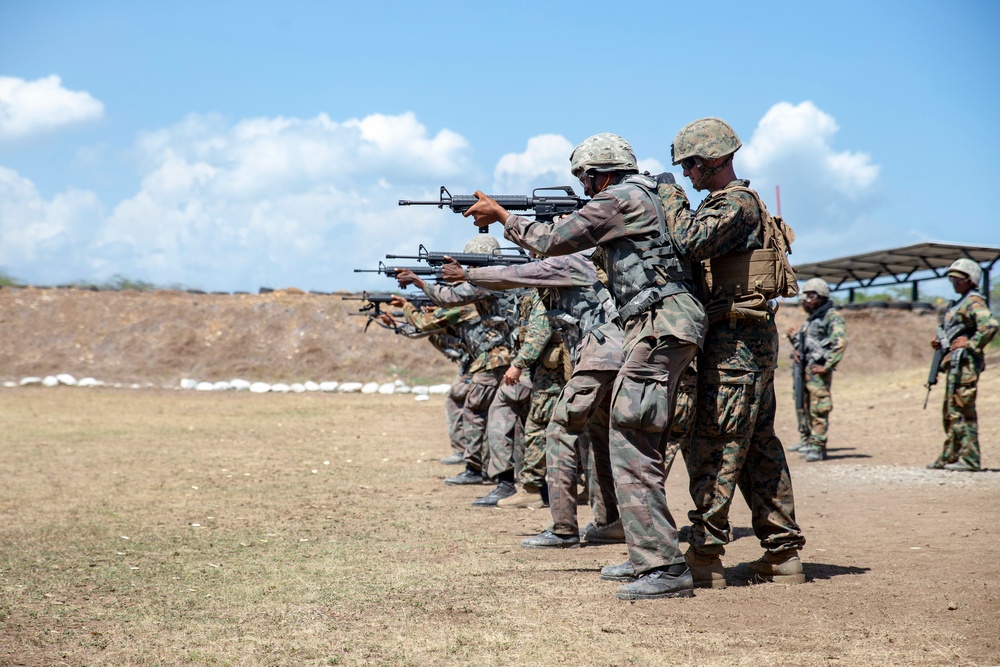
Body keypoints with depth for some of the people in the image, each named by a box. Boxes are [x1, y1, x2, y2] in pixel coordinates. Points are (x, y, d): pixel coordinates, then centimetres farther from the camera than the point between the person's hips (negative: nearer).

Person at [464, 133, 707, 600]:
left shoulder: (619, 199, -7)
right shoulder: (648, 197, 23)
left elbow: (551, 241, -4)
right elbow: (577, 238, 32)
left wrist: (502, 216, 11)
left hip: (658, 328, -10)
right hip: (666, 328, 10)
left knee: (631, 447, -13)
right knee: (638, 447, 16)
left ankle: (663, 569, -17)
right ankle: (650, 556, 20)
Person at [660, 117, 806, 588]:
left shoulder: (736, 204, -13)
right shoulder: (733, 203, 19)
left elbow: (692, 242, -29)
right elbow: (693, 248, 21)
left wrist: (672, 201, -13)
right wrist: (672, 207, 8)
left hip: (735, 342, -10)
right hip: (753, 340, 10)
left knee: (713, 447, -9)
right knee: (758, 446, 12)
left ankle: (704, 558, -8)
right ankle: (783, 554, 16)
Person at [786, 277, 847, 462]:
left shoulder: (832, 317, -8)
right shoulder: (811, 319, 20)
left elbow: (840, 343, -19)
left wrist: (826, 365, -20)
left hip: (817, 370, -9)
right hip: (802, 367, 9)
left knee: (818, 409, -9)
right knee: (802, 406, 14)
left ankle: (818, 447, -9)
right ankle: (806, 441, 25)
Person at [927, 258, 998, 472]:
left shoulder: (974, 302, -11)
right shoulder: (960, 303, 20)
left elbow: (990, 325, -27)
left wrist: (971, 344, -22)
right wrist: (941, 342, 13)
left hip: (965, 363, -11)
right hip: (955, 362, 11)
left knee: (962, 410, -10)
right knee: (950, 411, 14)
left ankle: (970, 459, -9)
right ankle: (949, 457, 22)